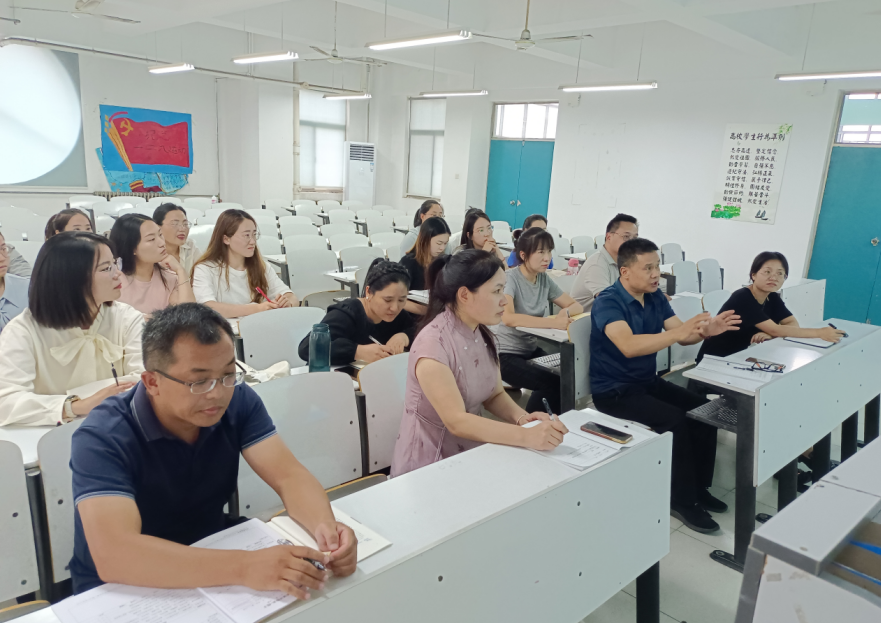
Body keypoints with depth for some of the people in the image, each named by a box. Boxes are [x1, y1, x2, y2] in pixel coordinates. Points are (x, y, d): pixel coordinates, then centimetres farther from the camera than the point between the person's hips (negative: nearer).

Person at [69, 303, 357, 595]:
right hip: (120, 591, -4)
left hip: (213, 555, 5)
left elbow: (288, 475, -16)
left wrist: (325, 526, -36)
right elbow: (113, 555, -36)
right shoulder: (102, 439, -24)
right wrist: (244, 568, -44)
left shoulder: (238, 400, -9)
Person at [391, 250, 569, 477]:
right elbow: (456, 421, -27)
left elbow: (495, 395, 6)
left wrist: (522, 418, -13)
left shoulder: (483, 334, 1)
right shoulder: (433, 343, -23)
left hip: (470, 456, 7)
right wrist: (527, 436, -34)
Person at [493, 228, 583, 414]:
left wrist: (566, 313, -18)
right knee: (554, 384, -23)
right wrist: (553, 322, -41)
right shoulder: (510, 278, -18)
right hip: (505, 354, -7)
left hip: (531, 349, 7)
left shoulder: (544, 279, 3)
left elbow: (576, 305, 7)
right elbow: (508, 318, -35)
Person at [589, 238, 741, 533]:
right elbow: (628, 346, -36)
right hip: (614, 391, -8)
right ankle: (682, 500, -6)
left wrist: (706, 330, -21)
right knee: (675, 420, -23)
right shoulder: (608, 302, -21)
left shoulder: (656, 297, 4)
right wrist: (679, 332, -42)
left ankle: (699, 487, 11)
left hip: (648, 382, 8)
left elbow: (681, 336, 0)